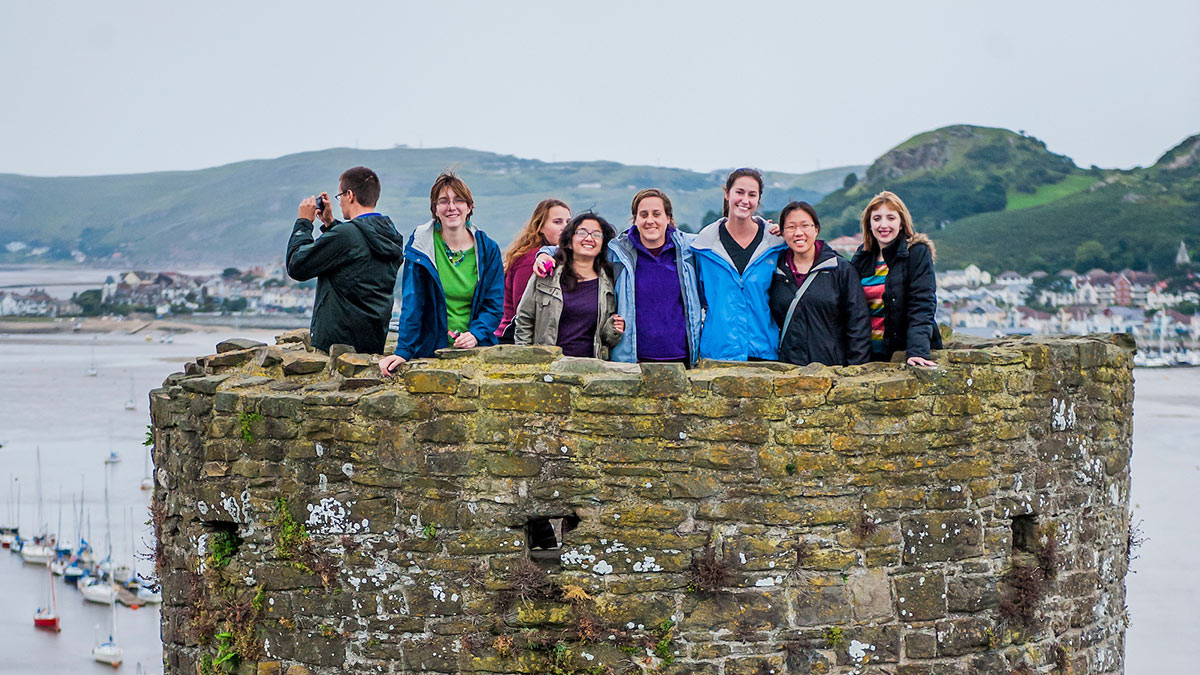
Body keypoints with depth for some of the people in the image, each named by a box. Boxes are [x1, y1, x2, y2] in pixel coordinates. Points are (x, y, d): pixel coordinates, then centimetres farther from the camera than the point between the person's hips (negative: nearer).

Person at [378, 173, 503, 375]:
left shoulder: (488, 250, 7)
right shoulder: (420, 245, 2)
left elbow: (494, 305, 8)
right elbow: (411, 303, -2)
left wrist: (475, 334, -11)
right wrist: (403, 351, -12)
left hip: (476, 352, 1)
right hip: (429, 350, -1)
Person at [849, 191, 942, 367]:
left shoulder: (918, 252, -4)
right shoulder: (862, 257, 10)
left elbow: (922, 307, -13)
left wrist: (916, 351, -25)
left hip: (901, 351, -4)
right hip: (869, 354, 4)